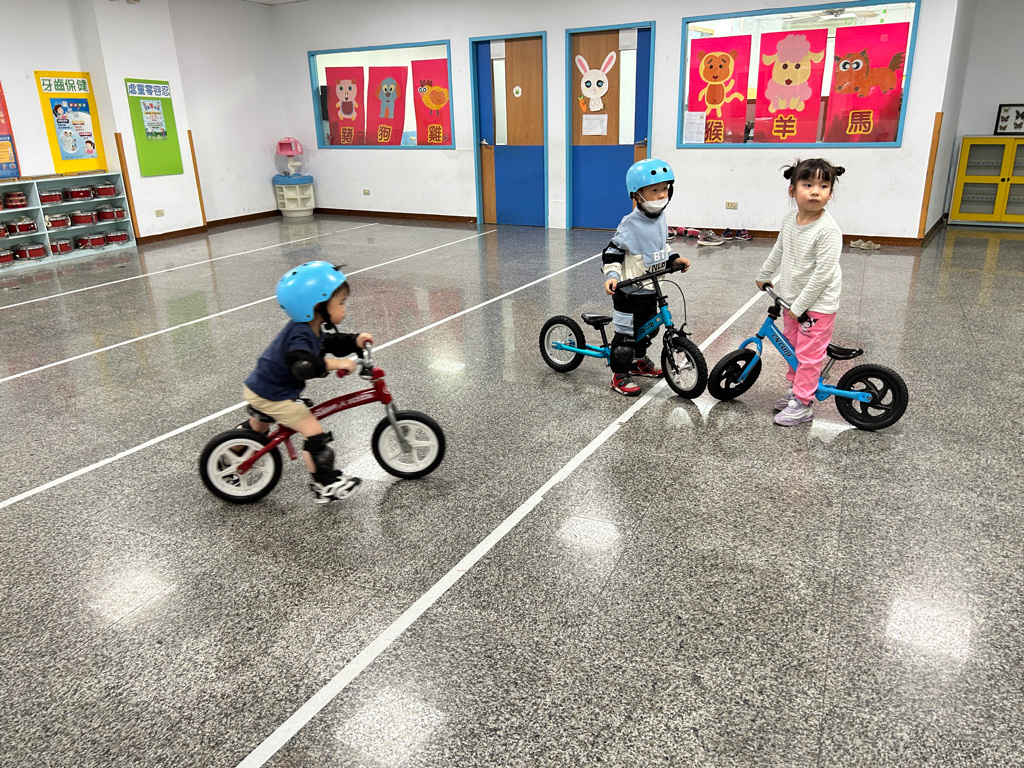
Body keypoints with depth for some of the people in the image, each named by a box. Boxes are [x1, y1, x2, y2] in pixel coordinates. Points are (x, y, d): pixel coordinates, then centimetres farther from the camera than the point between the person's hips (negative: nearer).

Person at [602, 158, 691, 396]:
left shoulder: (660, 218, 3)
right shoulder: (630, 224, -22)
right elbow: (612, 253, -20)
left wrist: (674, 258, 9)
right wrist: (612, 276, -33)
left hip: (651, 289, 8)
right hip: (629, 292, -8)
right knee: (626, 333, 0)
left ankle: (639, 361, 44)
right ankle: (619, 375, 13)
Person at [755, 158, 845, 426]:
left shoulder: (828, 230, -23)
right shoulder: (789, 220, -2)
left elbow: (822, 274, -24)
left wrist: (799, 306, -21)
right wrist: (763, 276, 27)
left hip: (817, 304, -7)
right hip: (792, 300, 7)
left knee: (808, 355, 1)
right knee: (792, 348, 21)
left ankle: (803, 404, 12)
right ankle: (795, 389, 38)